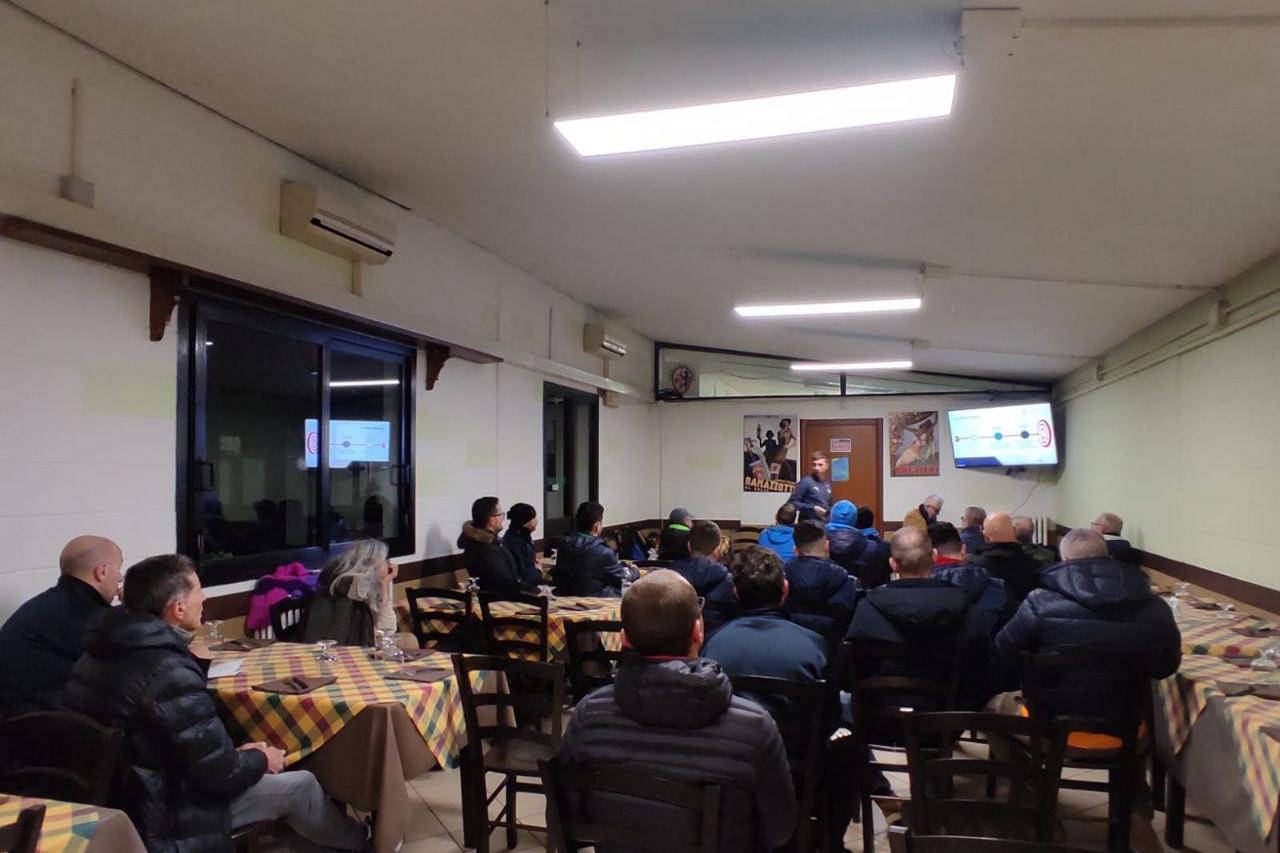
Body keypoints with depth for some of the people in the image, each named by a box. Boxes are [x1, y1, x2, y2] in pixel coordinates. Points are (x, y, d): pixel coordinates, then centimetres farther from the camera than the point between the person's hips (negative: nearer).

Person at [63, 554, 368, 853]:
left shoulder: (100, 652, -1)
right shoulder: (171, 673, -31)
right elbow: (221, 775, -26)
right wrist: (261, 760, -5)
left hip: (114, 804, 9)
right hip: (160, 826, -9)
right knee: (301, 784, 6)